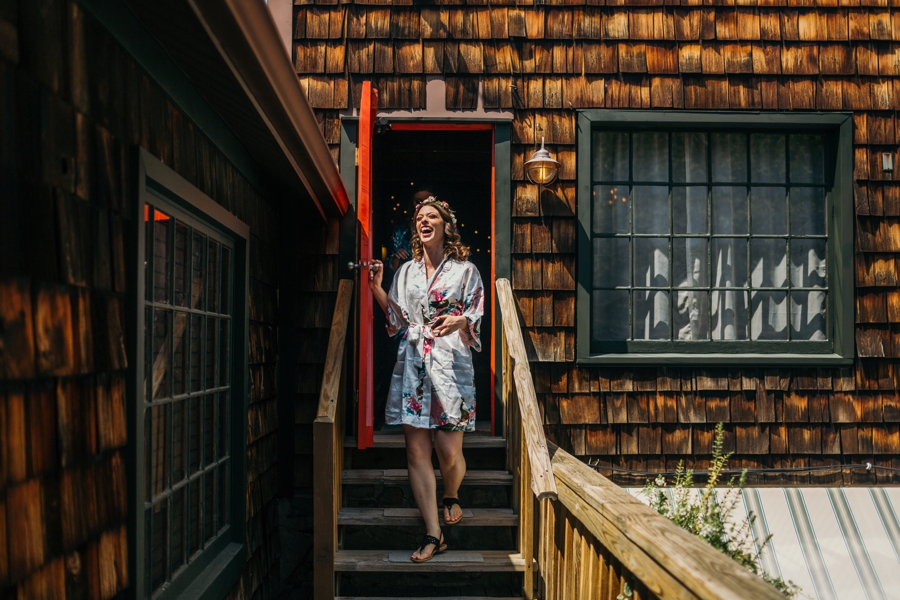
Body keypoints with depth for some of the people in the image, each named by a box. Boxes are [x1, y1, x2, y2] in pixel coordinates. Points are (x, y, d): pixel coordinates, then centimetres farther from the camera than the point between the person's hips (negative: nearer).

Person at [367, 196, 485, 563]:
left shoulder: (465, 270, 6)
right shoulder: (406, 271, 15)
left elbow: (476, 319, 3)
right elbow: (398, 322, 13)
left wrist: (459, 322, -18)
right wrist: (377, 290, 2)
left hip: (451, 364, -3)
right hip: (412, 364, 3)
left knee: (448, 451, -5)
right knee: (416, 451, -2)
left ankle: (451, 496, 31)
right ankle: (433, 535, 6)